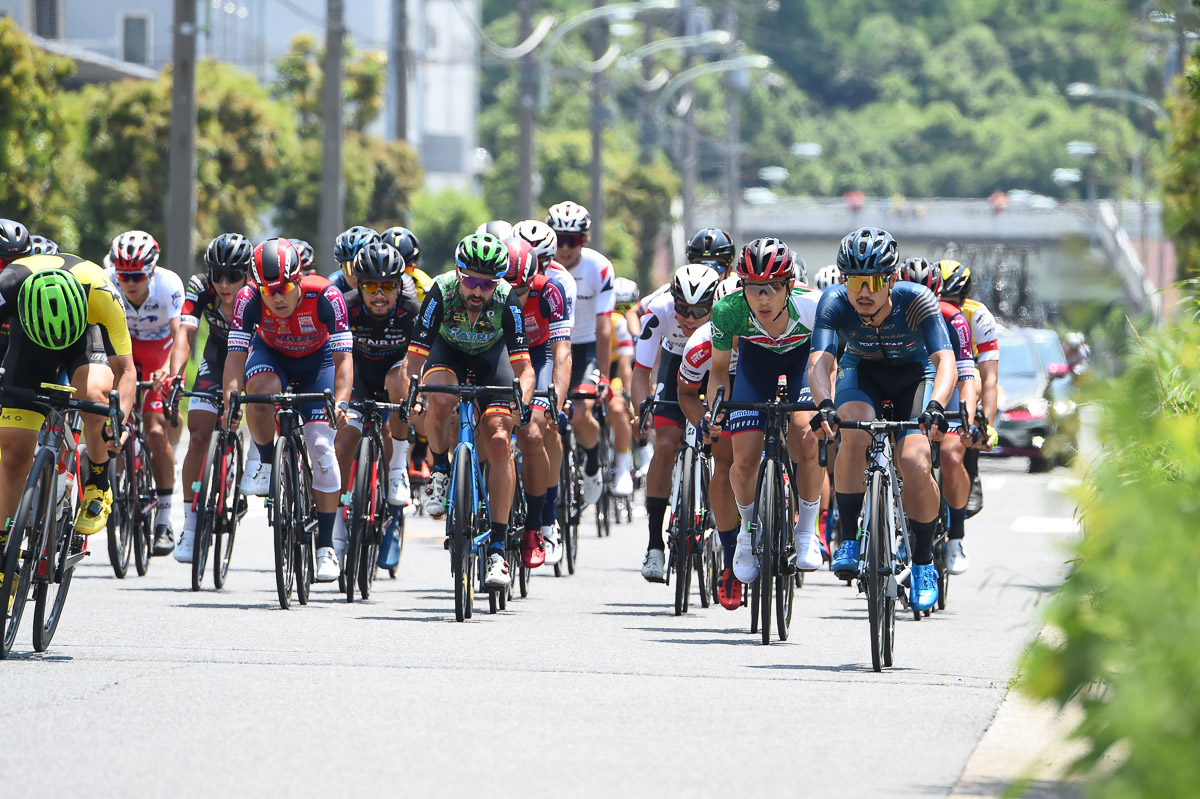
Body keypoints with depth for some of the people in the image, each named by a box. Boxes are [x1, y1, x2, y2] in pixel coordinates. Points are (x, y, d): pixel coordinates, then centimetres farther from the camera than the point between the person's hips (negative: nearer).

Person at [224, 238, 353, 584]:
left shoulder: (325, 296, -34)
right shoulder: (249, 299, -30)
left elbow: (344, 357, -35)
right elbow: (236, 354, -33)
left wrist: (340, 402, -50)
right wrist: (231, 397, -50)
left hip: (316, 359, -1)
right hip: (271, 354, 1)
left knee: (320, 445, -14)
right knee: (260, 390, -36)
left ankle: (325, 546, -4)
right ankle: (266, 464, -7)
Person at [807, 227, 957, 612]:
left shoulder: (917, 301, -33)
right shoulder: (835, 302, -29)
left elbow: (945, 360, -42)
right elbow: (819, 360, -39)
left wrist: (936, 407, -61)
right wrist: (824, 404, -60)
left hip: (913, 375, -1)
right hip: (863, 372, 1)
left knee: (914, 463, -21)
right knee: (854, 434, -32)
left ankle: (923, 563, 0)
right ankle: (848, 540, -17)